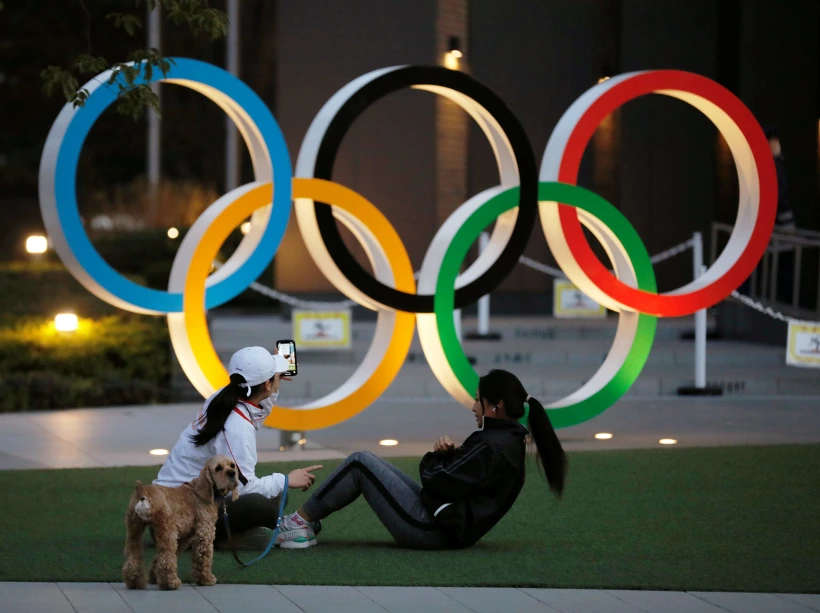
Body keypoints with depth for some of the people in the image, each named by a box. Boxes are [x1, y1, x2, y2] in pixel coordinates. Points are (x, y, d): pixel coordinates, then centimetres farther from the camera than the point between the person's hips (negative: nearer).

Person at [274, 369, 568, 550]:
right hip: (443, 526, 10)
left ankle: (300, 521, 3)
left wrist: (436, 458, 0)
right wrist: (448, 455, -2)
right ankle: (306, 521, 14)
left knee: (361, 462, -5)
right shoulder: (508, 441, 11)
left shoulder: (492, 448, -20)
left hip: (430, 529, -10)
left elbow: (440, 485, -21)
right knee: (367, 463, 15)